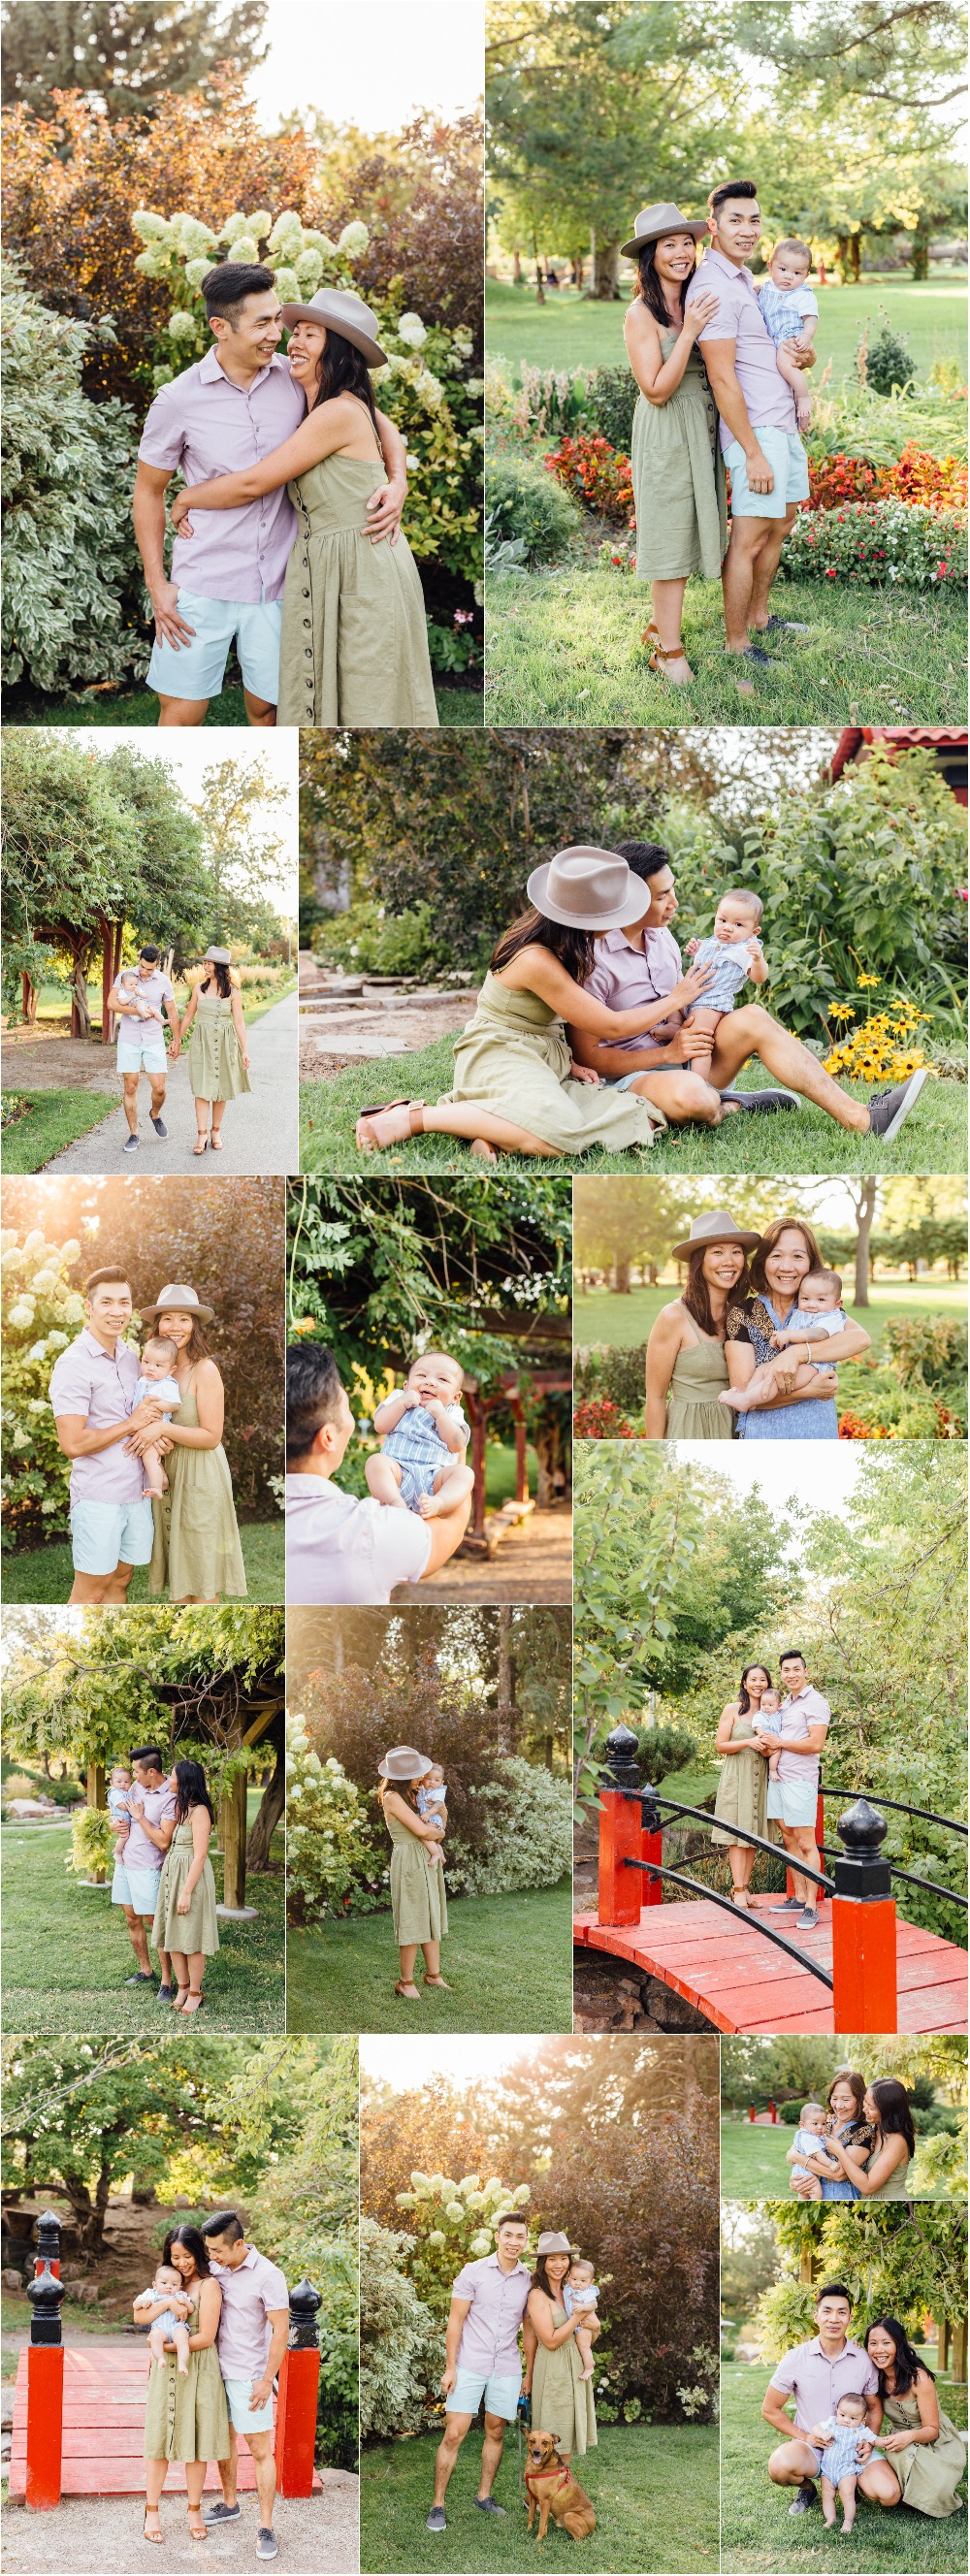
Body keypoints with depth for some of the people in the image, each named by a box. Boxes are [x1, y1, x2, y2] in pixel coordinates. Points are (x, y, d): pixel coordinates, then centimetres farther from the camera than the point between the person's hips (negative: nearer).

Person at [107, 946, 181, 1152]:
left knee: (159, 1088, -4)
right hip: (129, 1041, -1)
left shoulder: (163, 982, 0)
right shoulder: (125, 976, -5)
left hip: (154, 1041, 1)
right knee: (130, 1088, 0)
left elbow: (172, 1012, 10)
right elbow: (111, 1003, -15)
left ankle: (155, 1115, 29)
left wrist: (176, 1041, 13)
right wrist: (138, 1011, -21)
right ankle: (133, 1134, 10)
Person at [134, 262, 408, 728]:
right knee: (182, 714, 1)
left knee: (266, 706, 10)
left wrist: (397, 482, -12)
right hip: (204, 585, -2)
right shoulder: (178, 400, -8)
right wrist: (157, 586, -1)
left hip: (278, 584, 2)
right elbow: (149, 490, 3)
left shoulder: (298, 379, -2)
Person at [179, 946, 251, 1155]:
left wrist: (245, 1050, -6)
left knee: (221, 1090, 5)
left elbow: (239, 1022, -2)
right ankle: (202, 1134, -5)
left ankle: (216, 1132, 16)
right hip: (202, 1043, 1)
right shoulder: (199, 988, 3)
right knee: (202, 1089, -5)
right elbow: (189, 1016, 12)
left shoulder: (233, 992, -3)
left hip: (224, 1044, -1)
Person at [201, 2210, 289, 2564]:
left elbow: (281, 2330, -15)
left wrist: (267, 2381, -16)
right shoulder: (215, 2269, 1)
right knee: (225, 2439, 18)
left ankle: (266, 2528, 1)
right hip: (218, 2370, 6)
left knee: (260, 2451, -3)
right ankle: (230, 2505, 35)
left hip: (249, 2376, -6)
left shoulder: (267, 2276, -17)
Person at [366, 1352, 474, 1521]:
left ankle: (437, 1503, -54)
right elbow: (380, 1426, 5)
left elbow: (457, 1445, 2)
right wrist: (403, 1402, -2)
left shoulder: (452, 1414, 19)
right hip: (399, 1472, 0)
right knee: (375, 1462, -30)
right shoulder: (399, 1399, 22)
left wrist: (440, 1414, -5)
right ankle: (397, 1504, -48)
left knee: (465, 1473, -27)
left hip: (434, 1479, 0)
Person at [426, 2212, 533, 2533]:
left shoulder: (529, 2280, 4)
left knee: (495, 2433, 11)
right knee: (454, 2435, -5)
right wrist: (449, 2368, -7)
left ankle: (484, 2496, 26)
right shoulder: (473, 2272, -5)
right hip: (470, 2366, -3)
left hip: (507, 2369, 3)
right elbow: (456, 2321, -3)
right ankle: (438, 2505, 2)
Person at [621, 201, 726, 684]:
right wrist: (689, 332, -25)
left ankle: (661, 626, 29)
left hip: (702, 427, 7)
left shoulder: (694, 304, 5)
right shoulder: (642, 314, -15)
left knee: (685, 531, 14)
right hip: (666, 432, -7)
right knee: (670, 539, -1)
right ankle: (670, 652, 6)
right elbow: (657, 390, -19)